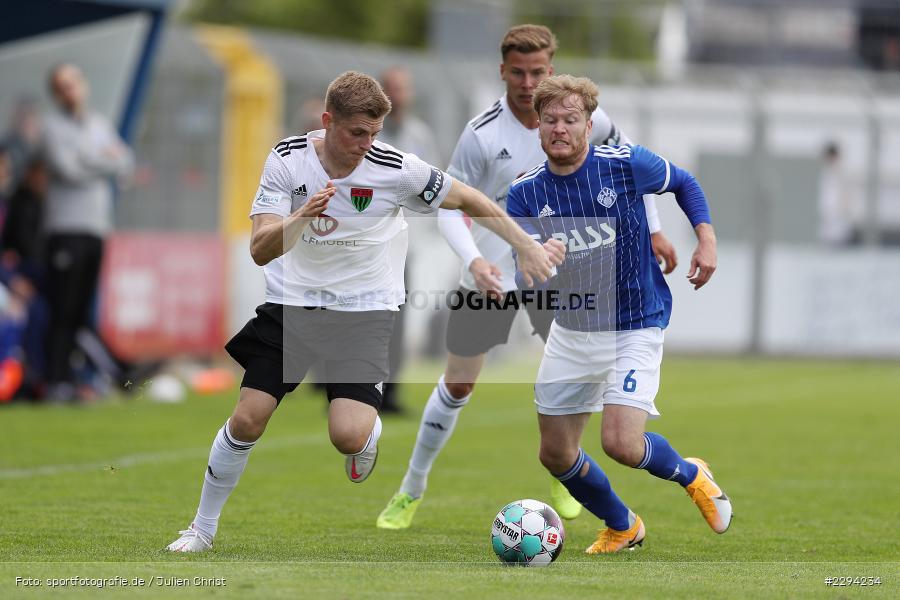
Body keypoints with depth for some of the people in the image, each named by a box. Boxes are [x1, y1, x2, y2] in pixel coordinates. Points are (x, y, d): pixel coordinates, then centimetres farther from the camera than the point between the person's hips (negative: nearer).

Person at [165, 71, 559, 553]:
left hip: (364, 309, -2)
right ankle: (202, 528, 15)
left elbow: (466, 199, 1)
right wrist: (302, 217, -34)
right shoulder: (288, 159, -10)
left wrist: (525, 246, 0)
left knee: (348, 436, -20)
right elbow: (260, 250, -15)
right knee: (246, 421, -5)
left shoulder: (395, 169, -14)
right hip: (293, 301, 2)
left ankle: (370, 429, 19)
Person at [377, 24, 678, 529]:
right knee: (458, 386, 3)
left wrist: (653, 230, 7)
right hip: (491, 273, -2)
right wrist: (474, 260, -33)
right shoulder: (482, 134, -19)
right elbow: (449, 207, -15)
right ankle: (412, 491, 20)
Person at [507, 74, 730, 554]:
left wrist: (706, 237, -8)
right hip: (570, 331, 4)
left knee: (621, 444, -20)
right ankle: (622, 527, 35)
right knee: (555, 454, 7)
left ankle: (690, 475, 14)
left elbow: (685, 183, 6)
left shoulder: (625, 164, -14)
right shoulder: (525, 193, -7)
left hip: (635, 326, -4)